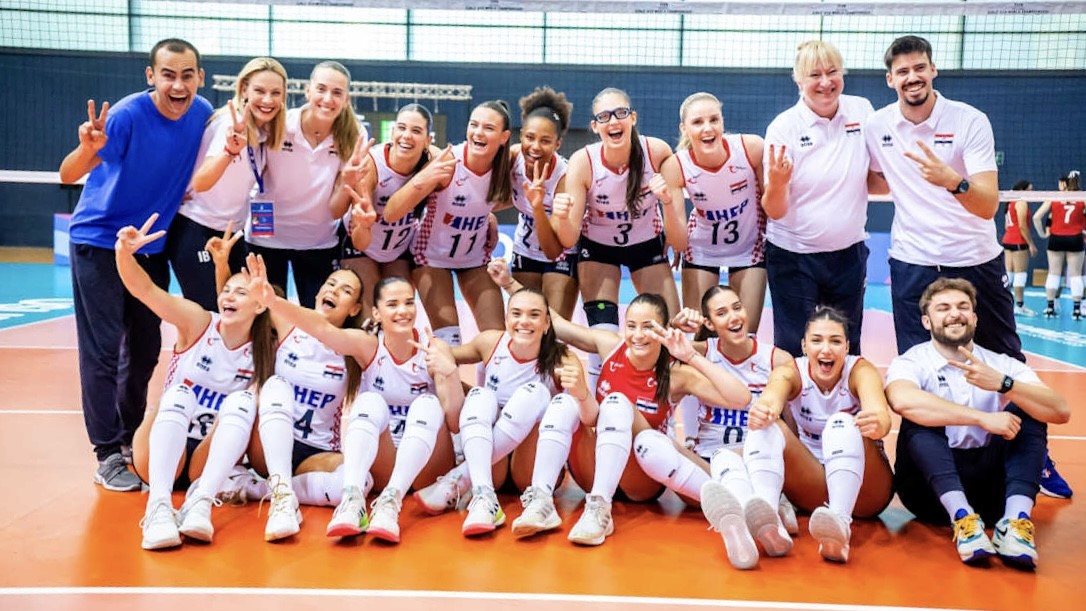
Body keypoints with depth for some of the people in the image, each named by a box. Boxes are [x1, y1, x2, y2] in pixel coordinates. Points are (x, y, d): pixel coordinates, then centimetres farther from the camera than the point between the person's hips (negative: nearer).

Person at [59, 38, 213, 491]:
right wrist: (88, 150, -46)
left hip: (151, 245, 5)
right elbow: (67, 176, -27)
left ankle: (129, 438, 29)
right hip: (99, 242, -5)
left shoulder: (202, 114, -8)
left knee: (145, 350, 12)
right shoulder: (127, 115, -23)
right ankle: (107, 454, 7)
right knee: (103, 351, -4)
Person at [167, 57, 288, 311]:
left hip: (230, 232, 8)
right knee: (211, 315, -9)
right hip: (195, 230, -7)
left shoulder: (266, 133, 3)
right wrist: (230, 150, -47)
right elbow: (200, 183, -30)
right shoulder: (232, 122, -18)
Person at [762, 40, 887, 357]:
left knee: (847, 348, 14)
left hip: (849, 253, 3)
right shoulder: (783, 127, -12)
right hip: (793, 256, -3)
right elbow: (774, 211, -12)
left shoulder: (862, 111, -2)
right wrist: (777, 183, -33)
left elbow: (876, 182, 9)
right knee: (793, 351, 5)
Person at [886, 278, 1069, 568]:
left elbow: (1060, 411, -10)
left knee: (1026, 407, -12)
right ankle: (963, 519, -37)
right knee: (920, 417, -24)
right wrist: (983, 419, -29)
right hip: (932, 488, -3)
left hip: (991, 485, 3)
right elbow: (903, 401, -29)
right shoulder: (911, 362, -3)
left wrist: (1003, 384, -26)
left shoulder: (1003, 365, 6)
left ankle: (1016, 520, -27)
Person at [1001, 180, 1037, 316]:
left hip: (1008, 240, 9)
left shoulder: (1011, 203, 16)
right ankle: (1019, 306, -7)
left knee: (1008, 273, 10)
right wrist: (1031, 244, -15)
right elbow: (1022, 226, -16)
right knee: (1020, 273, -6)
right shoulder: (1022, 203, -10)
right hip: (1019, 242, -9)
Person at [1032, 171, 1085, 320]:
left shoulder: (1053, 198, 2)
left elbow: (1036, 217, -4)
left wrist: (1043, 234, 5)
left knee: (1054, 273, 7)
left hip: (1056, 239, 0)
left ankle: (1050, 307, 8)